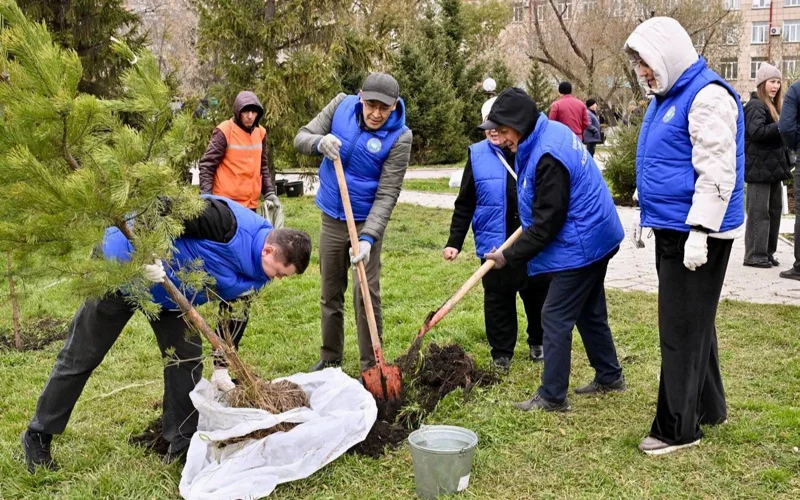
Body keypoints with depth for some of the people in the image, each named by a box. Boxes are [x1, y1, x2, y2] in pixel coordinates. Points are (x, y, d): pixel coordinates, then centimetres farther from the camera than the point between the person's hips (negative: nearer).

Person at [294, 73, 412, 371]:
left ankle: (371, 366, 7)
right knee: (330, 293, 13)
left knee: (366, 294, -6)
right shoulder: (341, 105, -8)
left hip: (366, 222, -4)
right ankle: (330, 358, 27)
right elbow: (301, 138, -5)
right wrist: (320, 142, -29)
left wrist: (368, 238, -30)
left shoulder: (399, 137, -19)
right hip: (331, 220, 4)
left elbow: (387, 195, -20)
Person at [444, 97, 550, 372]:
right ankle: (501, 355, 19)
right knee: (498, 301, 5)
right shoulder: (477, 155, 0)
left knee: (538, 295, 14)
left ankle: (538, 342, 36)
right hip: (494, 245, 0)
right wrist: (454, 241, -2)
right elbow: (464, 204, 3)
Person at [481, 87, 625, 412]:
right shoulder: (552, 132, 4)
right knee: (589, 312, 21)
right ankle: (609, 376, 34)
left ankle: (552, 397, 3)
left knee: (555, 318, -4)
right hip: (596, 238, 11)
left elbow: (546, 223, -24)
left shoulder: (548, 157, -27)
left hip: (580, 246, -11)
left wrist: (510, 256, -16)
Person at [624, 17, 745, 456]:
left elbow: (716, 172, -22)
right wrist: (648, 215, 24)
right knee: (693, 323, 17)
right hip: (671, 229, 10)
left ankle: (678, 428, 4)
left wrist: (698, 232, -25)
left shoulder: (707, 95, -16)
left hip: (697, 233, -10)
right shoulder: (666, 98, 15)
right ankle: (708, 408, 30)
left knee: (682, 329, -4)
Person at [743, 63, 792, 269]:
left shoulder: (772, 106, 19)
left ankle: (767, 252, 18)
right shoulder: (756, 106, -11)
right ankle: (754, 255, -1)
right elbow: (757, 131, -25)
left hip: (773, 167, 10)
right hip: (759, 168, -9)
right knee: (759, 212, -6)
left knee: (774, 210, 11)